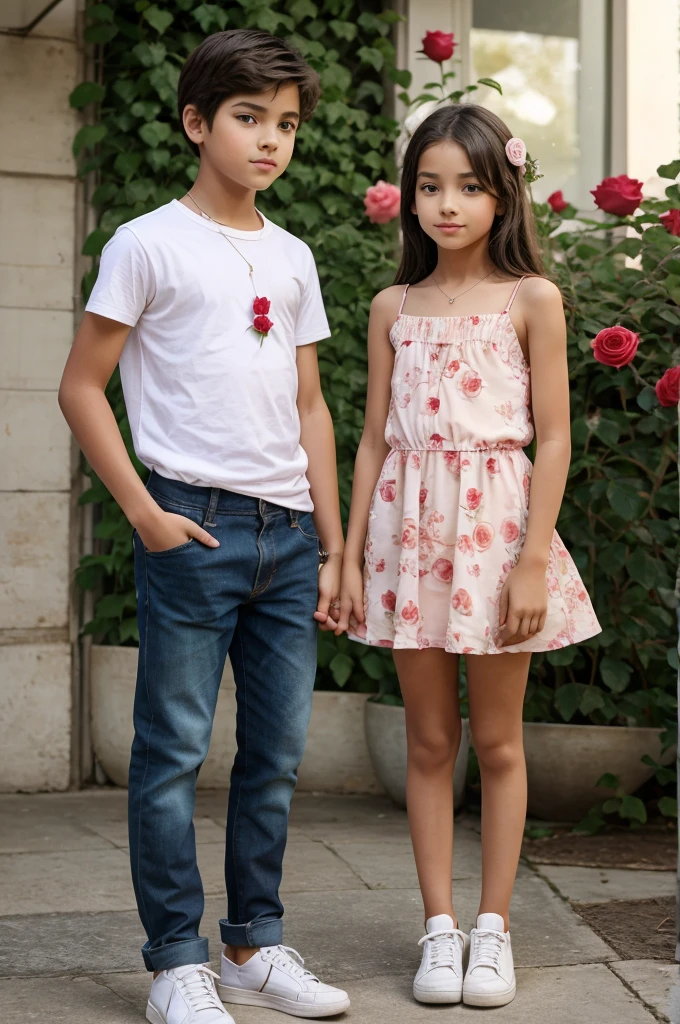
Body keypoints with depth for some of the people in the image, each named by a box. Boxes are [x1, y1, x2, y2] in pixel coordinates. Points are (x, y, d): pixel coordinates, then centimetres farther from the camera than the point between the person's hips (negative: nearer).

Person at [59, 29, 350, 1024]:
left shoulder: (293, 257, 16)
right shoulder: (149, 244, -1)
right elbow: (82, 387, -3)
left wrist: (333, 546, 14)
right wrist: (145, 512, -10)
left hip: (287, 531, 6)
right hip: (195, 526, -5)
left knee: (278, 754, 9)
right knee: (174, 748, -1)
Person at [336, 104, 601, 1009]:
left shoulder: (531, 299, -1)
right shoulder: (393, 308, 8)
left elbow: (552, 439, -4)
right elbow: (375, 440, 9)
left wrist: (534, 560, -11)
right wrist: (350, 557, 5)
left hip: (495, 522, -2)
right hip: (409, 526, 3)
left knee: (496, 739, 6)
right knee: (429, 739, 6)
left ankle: (493, 927, 15)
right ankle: (439, 925, 14)